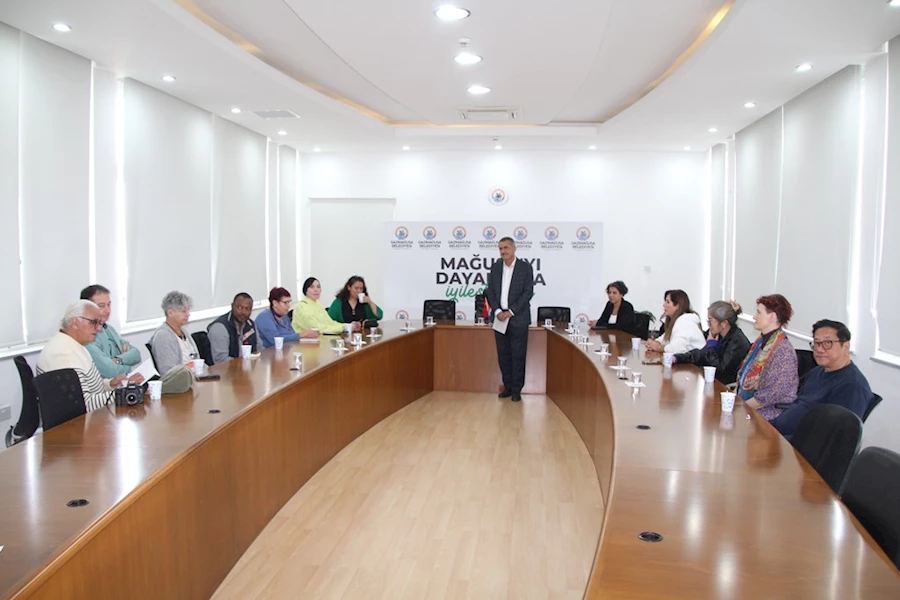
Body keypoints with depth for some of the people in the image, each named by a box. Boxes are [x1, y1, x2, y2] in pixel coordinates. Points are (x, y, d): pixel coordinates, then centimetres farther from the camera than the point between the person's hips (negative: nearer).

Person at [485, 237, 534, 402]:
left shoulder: (525, 267, -2)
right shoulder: (495, 267, 8)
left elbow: (528, 292, -8)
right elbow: (490, 291, 7)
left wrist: (511, 311, -14)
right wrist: (497, 311, -8)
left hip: (518, 318, -3)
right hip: (499, 317, 4)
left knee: (518, 355, 0)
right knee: (503, 355, 7)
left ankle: (517, 389, 9)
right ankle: (508, 387, 18)